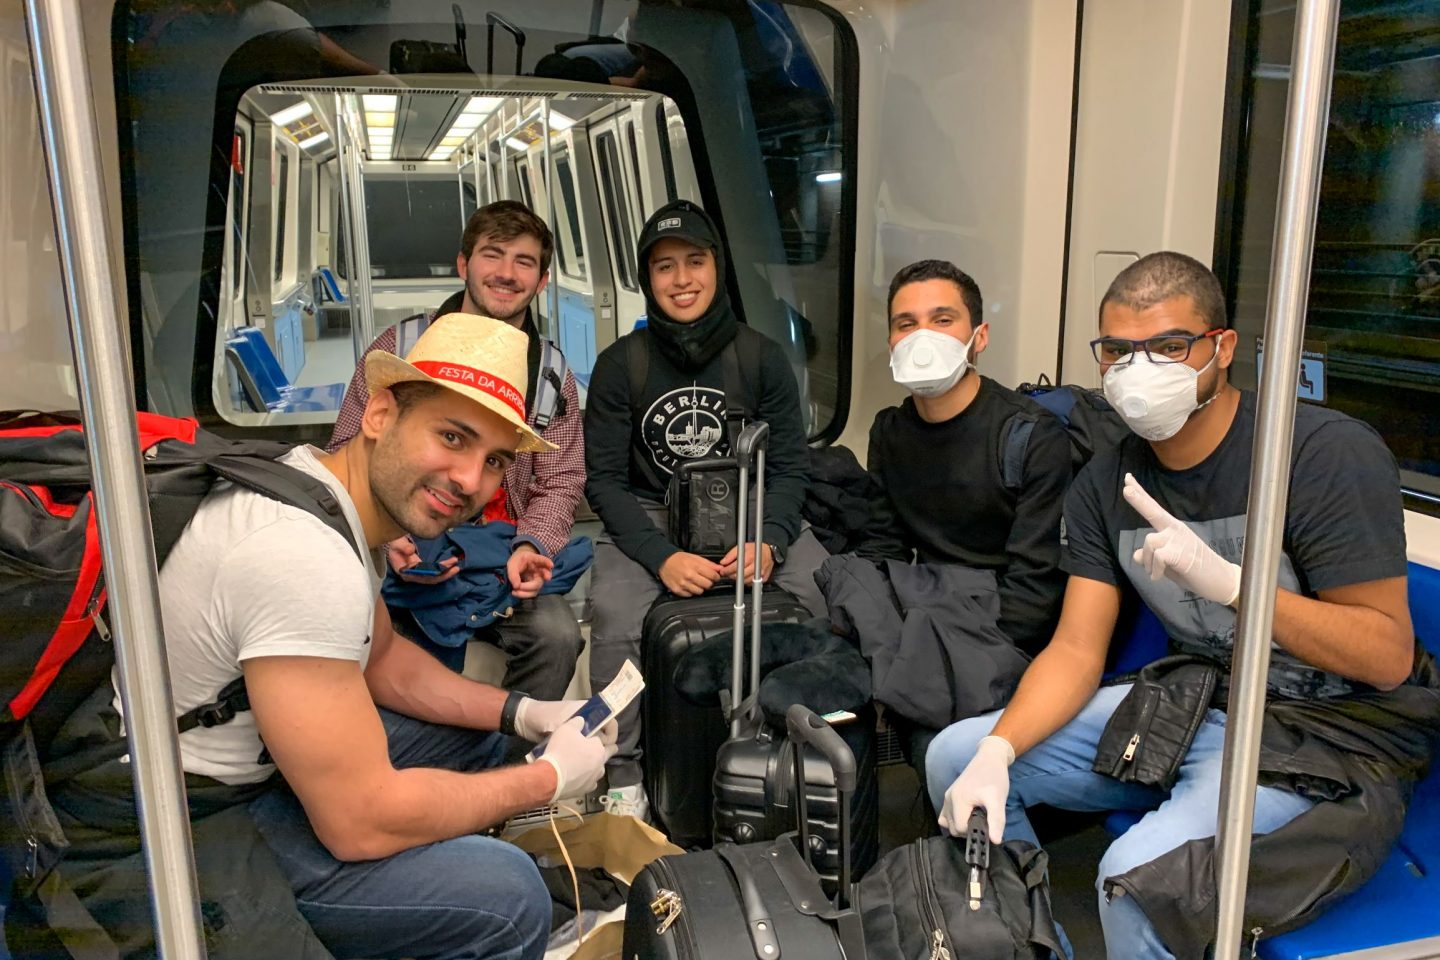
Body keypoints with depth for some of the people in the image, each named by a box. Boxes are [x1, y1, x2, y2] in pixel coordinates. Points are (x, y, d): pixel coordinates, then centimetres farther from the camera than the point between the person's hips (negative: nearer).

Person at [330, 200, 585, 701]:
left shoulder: (553, 373, 8)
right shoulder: (399, 348, 3)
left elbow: (559, 485, 8)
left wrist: (530, 545, -14)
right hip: (405, 557, -1)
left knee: (557, 635, -26)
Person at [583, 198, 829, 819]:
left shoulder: (761, 357, -1)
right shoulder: (620, 365, -4)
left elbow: (787, 466, 0)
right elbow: (603, 479, -6)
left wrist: (768, 541, -21)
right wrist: (661, 556, -22)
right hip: (649, 519, -1)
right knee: (616, 613, -29)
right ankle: (624, 779, -10)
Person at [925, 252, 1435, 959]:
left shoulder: (1330, 452, -18)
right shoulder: (1104, 483, -1)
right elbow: (1076, 651, -3)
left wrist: (1226, 581, -31)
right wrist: (996, 753, -20)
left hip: (1331, 735, -6)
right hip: (1193, 707, 6)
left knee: (1141, 875, -32)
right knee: (956, 756, -1)